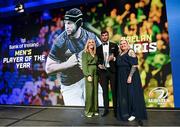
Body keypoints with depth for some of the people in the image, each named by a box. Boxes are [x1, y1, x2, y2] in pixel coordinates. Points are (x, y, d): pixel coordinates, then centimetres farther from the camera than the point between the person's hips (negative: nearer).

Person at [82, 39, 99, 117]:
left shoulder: (95, 53, 16)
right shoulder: (85, 53, 0)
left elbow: (96, 63, 15)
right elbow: (84, 65, -7)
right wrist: (88, 75, -15)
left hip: (95, 73, 6)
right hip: (89, 73, -5)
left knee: (95, 91, 7)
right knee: (89, 92, -5)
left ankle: (94, 109, 18)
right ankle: (88, 111, 6)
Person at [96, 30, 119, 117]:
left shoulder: (114, 45, 8)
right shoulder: (98, 48, 14)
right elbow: (97, 59, 11)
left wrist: (113, 58, -15)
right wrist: (99, 65, -8)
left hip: (112, 70, -2)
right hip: (103, 71, 2)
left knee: (114, 90, 3)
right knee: (105, 90, 6)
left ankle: (116, 109, 15)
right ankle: (106, 109, 16)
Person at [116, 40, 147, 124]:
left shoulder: (130, 52, -6)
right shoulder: (120, 54, 16)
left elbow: (134, 65, -15)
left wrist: (130, 76, -23)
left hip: (130, 76, -7)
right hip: (122, 77, 8)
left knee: (132, 94, -3)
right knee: (123, 94, 11)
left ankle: (134, 113, 8)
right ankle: (125, 113, 22)